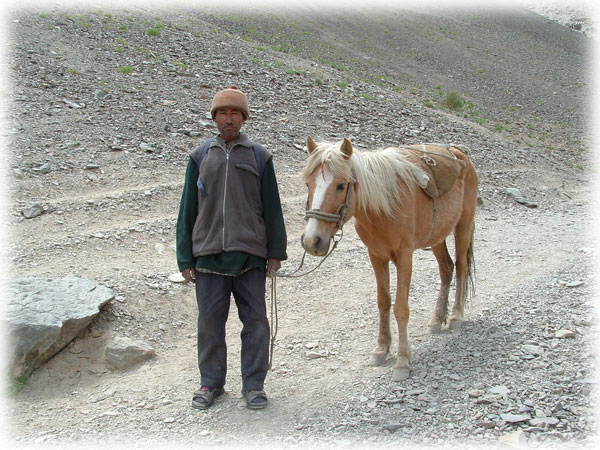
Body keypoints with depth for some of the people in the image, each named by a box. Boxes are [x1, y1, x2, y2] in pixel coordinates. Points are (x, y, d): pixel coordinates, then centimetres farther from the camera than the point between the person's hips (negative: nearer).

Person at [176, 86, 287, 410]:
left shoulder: (259, 157, 6)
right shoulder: (200, 157, 8)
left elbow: (272, 208, 7)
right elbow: (187, 210, 9)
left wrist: (275, 253, 2)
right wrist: (185, 259, 5)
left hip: (250, 255, -1)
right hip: (208, 254, 1)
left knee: (255, 321, 4)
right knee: (209, 322, 8)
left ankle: (254, 384, 18)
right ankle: (211, 383, 23)